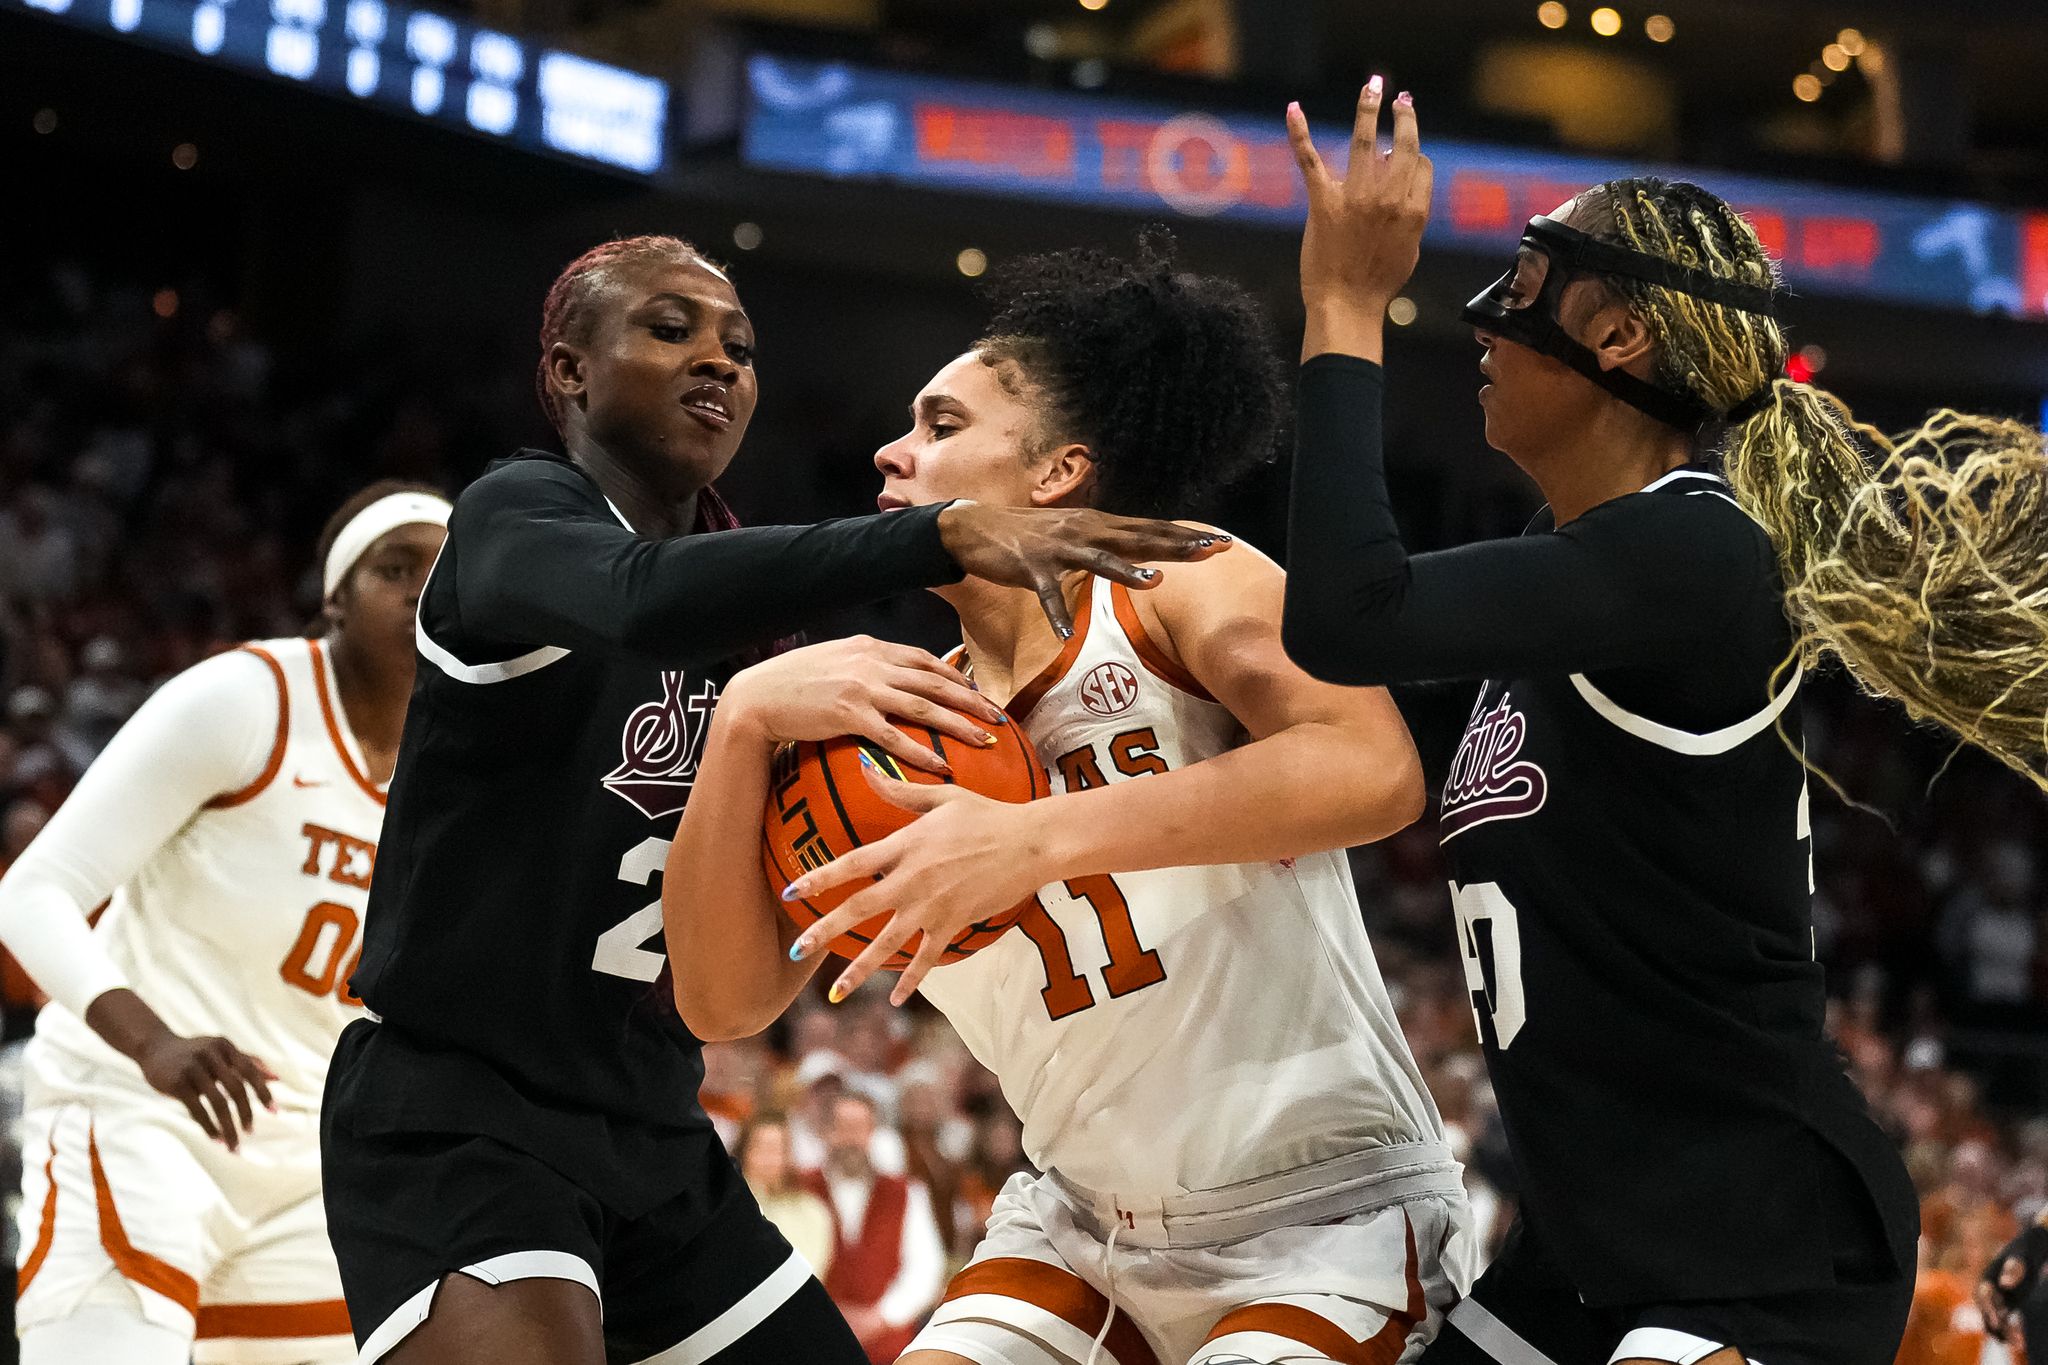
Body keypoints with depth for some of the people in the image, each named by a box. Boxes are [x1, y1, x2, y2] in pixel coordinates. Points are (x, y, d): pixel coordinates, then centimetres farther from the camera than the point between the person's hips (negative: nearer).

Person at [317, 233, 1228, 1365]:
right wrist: (948, 536, -40)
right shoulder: (517, 510, -8)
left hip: (653, 1140, 8)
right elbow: (647, 600, -33)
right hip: (451, 1122, -8)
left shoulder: (737, 593, 14)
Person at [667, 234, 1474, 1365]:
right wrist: (743, 723, -18)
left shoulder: (1189, 592, -13)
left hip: (1324, 1218, -6)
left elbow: (1373, 773, -33)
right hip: (1088, 1224, 6)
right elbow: (724, 1003, -4)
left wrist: (1036, 838, -38)